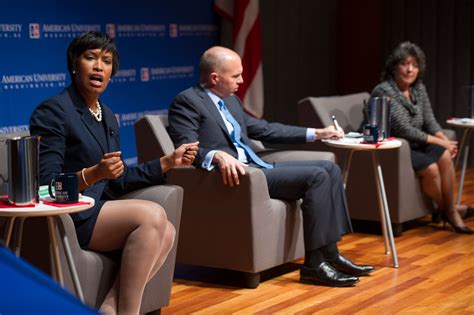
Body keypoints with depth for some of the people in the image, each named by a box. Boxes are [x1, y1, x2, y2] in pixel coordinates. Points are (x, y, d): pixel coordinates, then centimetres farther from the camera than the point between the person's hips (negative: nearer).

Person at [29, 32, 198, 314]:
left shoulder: (108, 116, 16)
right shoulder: (52, 111, -9)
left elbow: (119, 182, 19)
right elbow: (46, 186, -15)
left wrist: (169, 162, 14)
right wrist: (93, 174, -30)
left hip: (98, 211, 8)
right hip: (65, 219, -8)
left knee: (167, 232, -17)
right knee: (152, 214, -26)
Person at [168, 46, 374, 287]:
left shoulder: (231, 100, 20)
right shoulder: (187, 101, -7)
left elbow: (264, 129, 26)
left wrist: (315, 133, 24)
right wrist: (217, 156, -40)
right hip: (237, 175, -10)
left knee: (329, 168, 2)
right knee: (316, 176, -19)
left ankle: (330, 254, 1)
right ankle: (314, 264, -16)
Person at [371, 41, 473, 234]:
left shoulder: (419, 89, 7)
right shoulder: (384, 91, -17)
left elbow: (429, 121, 6)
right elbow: (403, 129, -22)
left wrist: (445, 139, -14)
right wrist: (438, 141, -20)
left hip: (412, 145, 7)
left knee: (444, 155, -20)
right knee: (430, 167, -26)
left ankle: (450, 211, -11)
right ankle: (444, 209, -1)